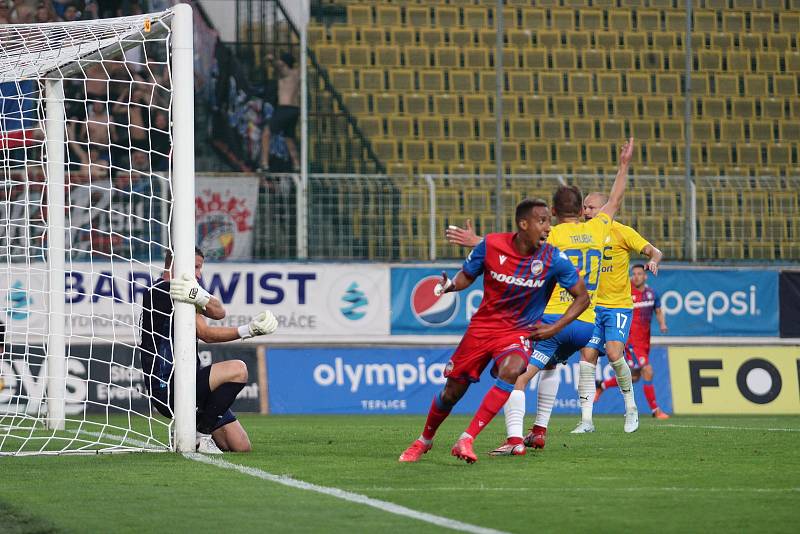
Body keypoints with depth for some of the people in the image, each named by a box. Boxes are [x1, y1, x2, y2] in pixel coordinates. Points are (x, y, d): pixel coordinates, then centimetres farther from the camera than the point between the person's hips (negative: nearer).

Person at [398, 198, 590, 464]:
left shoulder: (553, 259, -13)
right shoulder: (491, 245, -12)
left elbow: (582, 297, -3)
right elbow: (467, 275, 5)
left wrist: (554, 328, -12)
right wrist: (450, 285, -17)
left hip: (519, 332, -1)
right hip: (482, 326, 1)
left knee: (511, 371, -33)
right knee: (452, 391, 6)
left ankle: (466, 440, -30)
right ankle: (424, 440, 36)